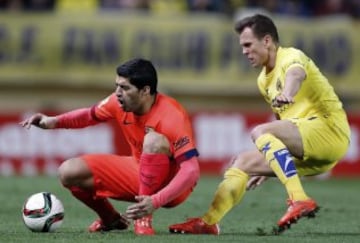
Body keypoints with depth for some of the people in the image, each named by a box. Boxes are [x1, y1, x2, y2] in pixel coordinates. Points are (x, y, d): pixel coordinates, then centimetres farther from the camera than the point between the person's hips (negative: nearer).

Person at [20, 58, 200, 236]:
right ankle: (112, 220, 16)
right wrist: (54, 122, -7)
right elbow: (90, 115, 12)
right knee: (69, 172, -9)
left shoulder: (171, 117, -29)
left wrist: (155, 202, -46)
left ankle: (144, 218, -26)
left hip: (171, 183, -6)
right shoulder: (119, 102, -10)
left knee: (154, 140, -38)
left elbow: (192, 171, -34)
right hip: (139, 172, 6)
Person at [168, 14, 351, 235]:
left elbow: (296, 74, -36)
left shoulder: (291, 57, -9)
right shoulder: (264, 80, 18)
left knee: (260, 132, -27)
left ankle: (300, 200, -36)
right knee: (243, 163, 6)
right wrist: (267, 168, 28)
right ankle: (209, 222, 5)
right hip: (309, 151, 9)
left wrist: (287, 94, -59)